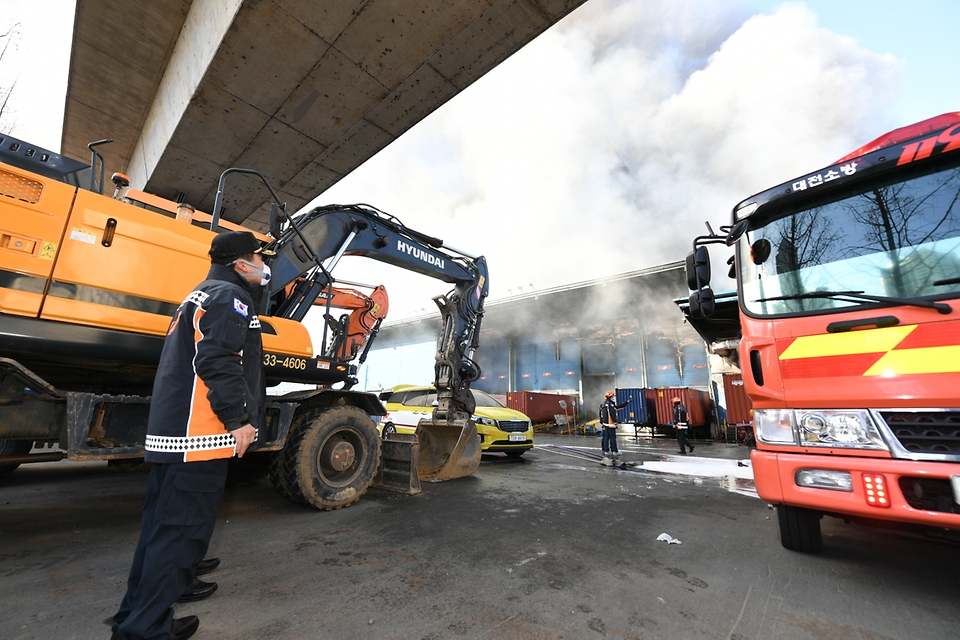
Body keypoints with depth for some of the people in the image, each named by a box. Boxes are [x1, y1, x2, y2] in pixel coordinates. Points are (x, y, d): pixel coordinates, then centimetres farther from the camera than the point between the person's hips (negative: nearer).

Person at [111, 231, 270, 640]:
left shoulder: (202, 295, 24)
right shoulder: (230, 295, -9)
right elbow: (218, 362, -22)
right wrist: (239, 419, -17)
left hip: (170, 431, 11)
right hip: (199, 436, -11)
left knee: (161, 529, 17)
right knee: (181, 533, -4)